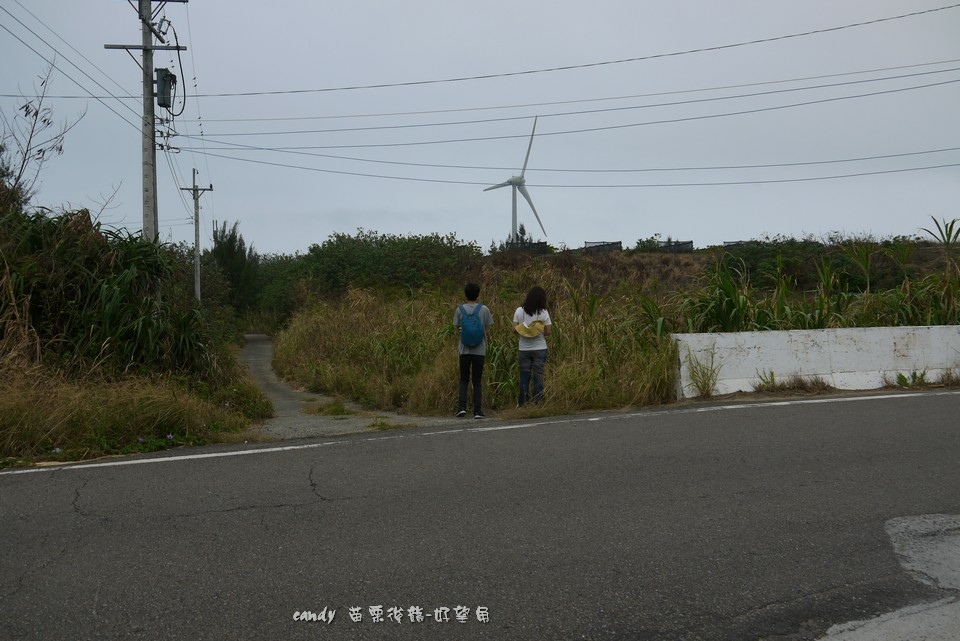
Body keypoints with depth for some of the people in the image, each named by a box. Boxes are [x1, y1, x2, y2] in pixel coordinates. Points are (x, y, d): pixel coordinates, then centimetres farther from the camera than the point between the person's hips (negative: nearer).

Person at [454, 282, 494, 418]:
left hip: (464, 350, 0)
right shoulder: (484, 309, -2)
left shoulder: (460, 309, -1)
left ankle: (462, 407, -3)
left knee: (464, 380, 11)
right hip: (480, 350, 0)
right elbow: (487, 331, 1)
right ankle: (477, 410, 3)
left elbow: (457, 331, 2)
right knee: (477, 381, 7)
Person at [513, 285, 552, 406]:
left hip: (524, 349, 2)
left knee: (524, 377, 7)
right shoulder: (543, 313, -7)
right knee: (538, 377, 3)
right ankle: (537, 403, 3)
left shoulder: (519, 311, -2)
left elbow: (514, 329, -1)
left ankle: (523, 404, 8)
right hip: (540, 349, -2)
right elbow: (547, 332, -5)